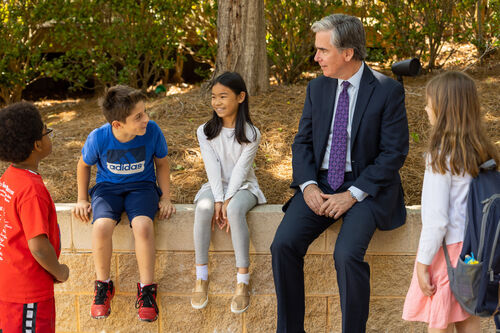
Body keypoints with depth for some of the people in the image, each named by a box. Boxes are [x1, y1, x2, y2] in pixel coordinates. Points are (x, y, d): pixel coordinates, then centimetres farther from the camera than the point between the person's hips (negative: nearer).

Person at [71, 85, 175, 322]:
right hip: (108, 187, 0)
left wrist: (165, 198, 0)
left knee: (143, 225, -32)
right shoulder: (98, 138, -17)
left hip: (142, 186, 0)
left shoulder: (152, 131, -16)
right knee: (102, 226, -31)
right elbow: (83, 165, 6)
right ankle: (103, 285, -7)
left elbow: (162, 164, 3)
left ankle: (146, 289, -15)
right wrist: (82, 200, 5)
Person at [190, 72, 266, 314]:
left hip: (242, 187, -2)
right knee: (203, 207, -33)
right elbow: (213, 168, -8)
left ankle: (242, 281, -32)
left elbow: (240, 170, -14)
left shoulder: (251, 134, -8)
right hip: (215, 186, 2)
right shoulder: (205, 132, 0)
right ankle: (201, 278, -26)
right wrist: (218, 201, -20)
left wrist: (227, 202, -23)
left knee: (235, 209, -37)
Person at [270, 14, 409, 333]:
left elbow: (394, 152, -10)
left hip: (366, 188, -4)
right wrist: (308, 185, -9)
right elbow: (302, 142, 10)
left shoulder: (388, 91, -7)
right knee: (283, 244, -17)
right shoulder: (317, 88, 8)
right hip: (320, 184, 5)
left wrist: (353, 195, -18)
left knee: (347, 254, -28)